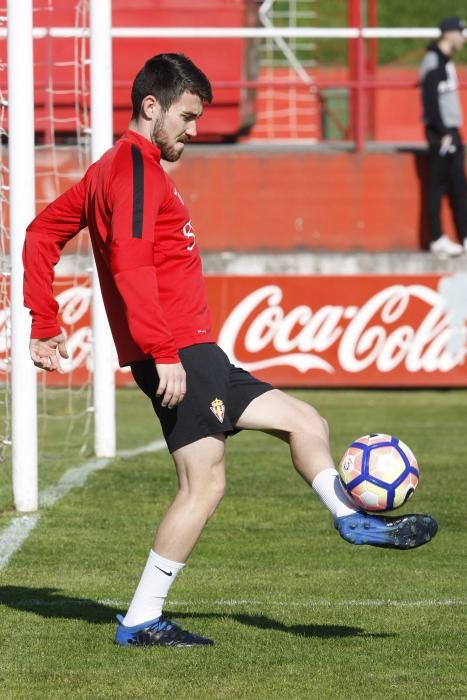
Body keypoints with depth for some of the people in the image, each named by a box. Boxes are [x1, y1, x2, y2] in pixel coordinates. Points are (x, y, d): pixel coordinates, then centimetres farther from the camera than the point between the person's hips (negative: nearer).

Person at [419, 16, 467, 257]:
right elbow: (430, 101, -19)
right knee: (438, 186, -6)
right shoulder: (434, 62, -14)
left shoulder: (446, 61, 16)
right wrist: (443, 134, -19)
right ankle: (437, 239, -4)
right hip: (440, 133, -10)